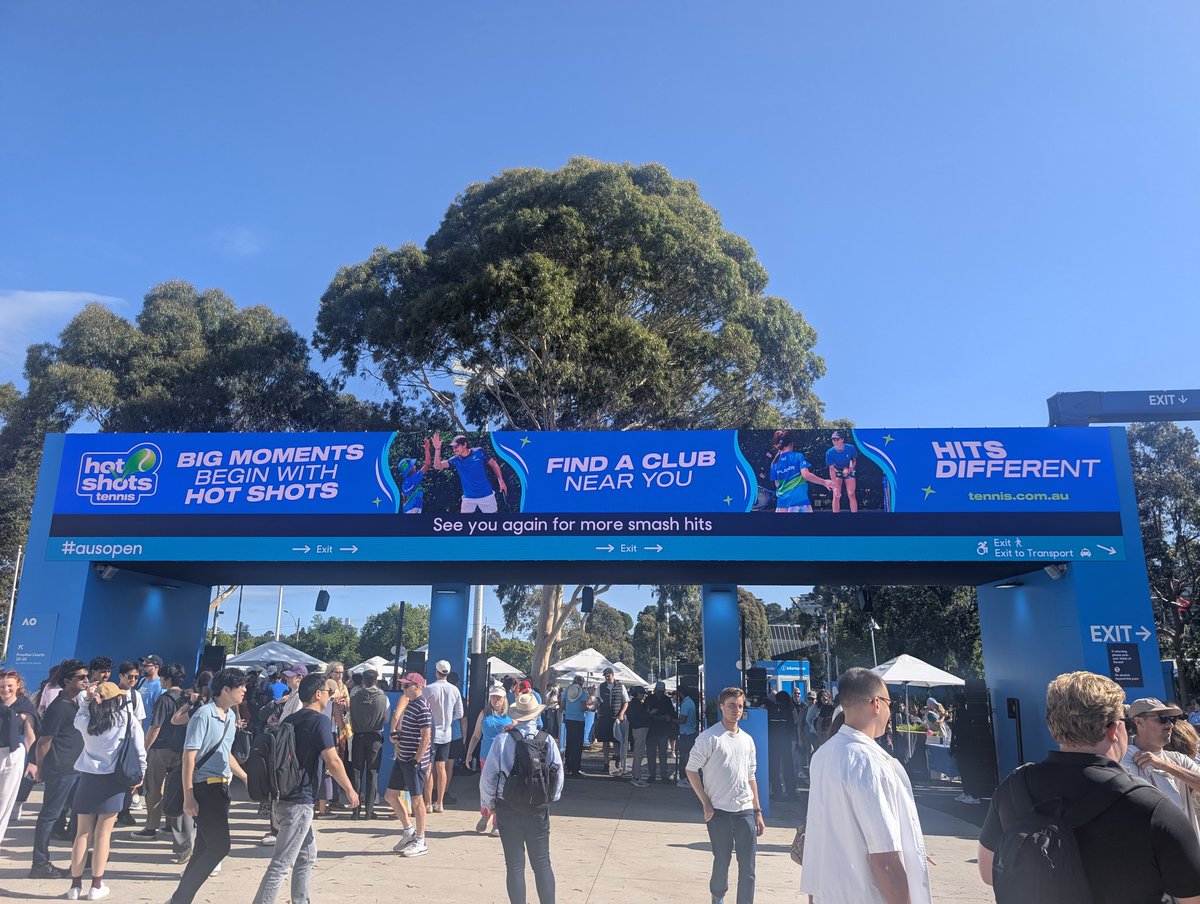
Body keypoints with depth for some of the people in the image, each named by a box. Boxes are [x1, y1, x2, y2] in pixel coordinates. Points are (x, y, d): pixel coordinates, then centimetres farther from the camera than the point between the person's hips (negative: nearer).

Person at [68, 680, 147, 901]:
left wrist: (87, 696, 8)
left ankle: (75, 885, 15)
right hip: (113, 781, -2)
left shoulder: (85, 721, -1)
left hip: (88, 779, 2)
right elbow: (140, 752, -6)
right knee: (103, 834, 3)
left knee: (82, 833, 10)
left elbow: (80, 714, 25)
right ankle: (96, 886, 9)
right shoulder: (128, 721, -7)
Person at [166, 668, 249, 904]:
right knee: (219, 846, -10)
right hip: (204, 787, -8)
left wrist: (245, 777, 25)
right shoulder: (204, 714, -15)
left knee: (205, 847, 11)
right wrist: (188, 796, -19)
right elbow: (189, 756, -17)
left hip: (222, 787, 8)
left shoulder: (231, 716, 10)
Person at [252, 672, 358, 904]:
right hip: (299, 802, -9)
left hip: (284, 797, 9)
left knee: (307, 855, 20)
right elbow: (333, 762, -16)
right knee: (281, 863, -6)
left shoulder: (290, 720, 10)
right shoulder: (320, 720, -14)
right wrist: (350, 790, -4)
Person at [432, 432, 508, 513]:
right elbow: (437, 466, -11)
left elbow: (493, 464, 3)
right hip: (468, 497, 2)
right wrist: (437, 449, -24)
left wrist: (501, 481, -3)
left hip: (486, 495, -2)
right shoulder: (455, 460, -3)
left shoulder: (479, 452, -8)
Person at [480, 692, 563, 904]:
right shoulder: (547, 741, -8)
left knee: (514, 864, 10)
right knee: (542, 862, 13)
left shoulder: (503, 740, -11)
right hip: (539, 809, 1)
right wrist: (551, 798, 13)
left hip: (508, 809, -1)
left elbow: (488, 775, -8)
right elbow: (558, 774, -4)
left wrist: (487, 803, 7)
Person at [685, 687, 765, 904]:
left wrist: (758, 812, 13)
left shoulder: (747, 740, 10)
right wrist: (706, 804, -9)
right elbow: (691, 770, -7)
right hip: (719, 811, -4)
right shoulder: (709, 737, -8)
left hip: (745, 811, 4)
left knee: (748, 865, 0)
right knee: (722, 861, 8)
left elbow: (751, 778, 16)